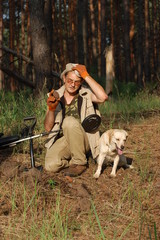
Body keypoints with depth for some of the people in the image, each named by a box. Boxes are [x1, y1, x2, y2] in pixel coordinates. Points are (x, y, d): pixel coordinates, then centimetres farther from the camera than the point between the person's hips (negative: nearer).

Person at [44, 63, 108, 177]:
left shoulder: (86, 93, -2)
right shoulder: (56, 97, 5)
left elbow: (103, 97, -26)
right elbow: (48, 127, 2)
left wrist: (86, 75, -20)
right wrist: (51, 109, -17)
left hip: (84, 140, -2)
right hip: (63, 140, 2)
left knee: (70, 121, -33)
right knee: (51, 165, -26)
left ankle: (80, 162, -17)